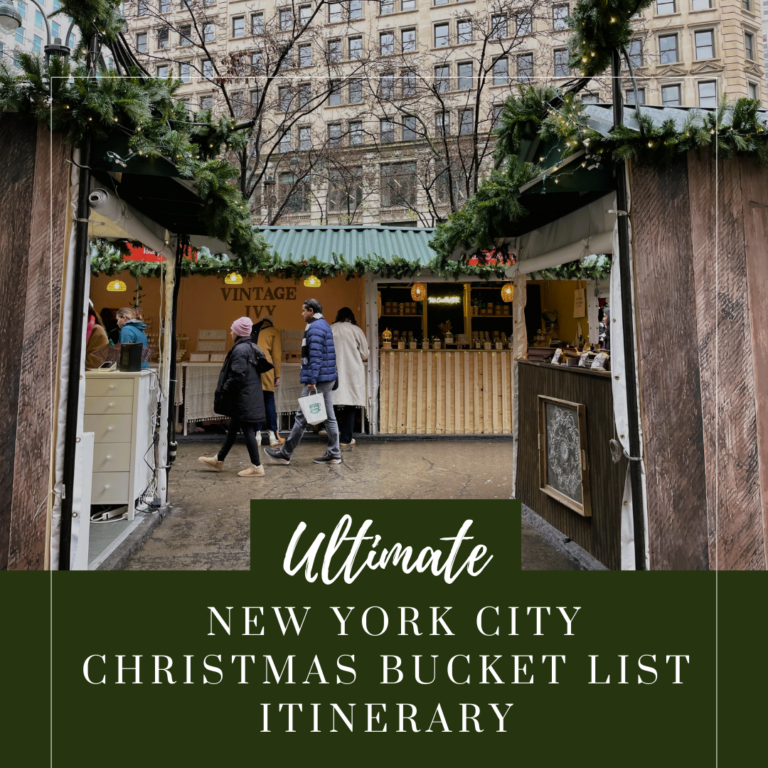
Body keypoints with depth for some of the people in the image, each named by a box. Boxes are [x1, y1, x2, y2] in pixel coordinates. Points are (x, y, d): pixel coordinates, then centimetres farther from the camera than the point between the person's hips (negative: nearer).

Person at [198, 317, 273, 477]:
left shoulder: (240, 349, -16)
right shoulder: (251, 348, 11)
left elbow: (237, 376, -22)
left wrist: (223, 391, -9)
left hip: (243, 398, -10)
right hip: (250, 396, 10)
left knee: (247, 429, -2)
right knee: (233, 428, 18)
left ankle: (256, 467, 5)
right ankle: (218, 460, 31)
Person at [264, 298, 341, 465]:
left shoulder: (315, 327, -13)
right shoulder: (325, 325, 18)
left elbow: (315, 356, -22)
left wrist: (312, 380, -23)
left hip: (318, 380, -10)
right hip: (328, 378, 10)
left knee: (302, 416, -2)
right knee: (329, 417, 10)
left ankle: (285, 453, 6)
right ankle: (333, 454, 13)